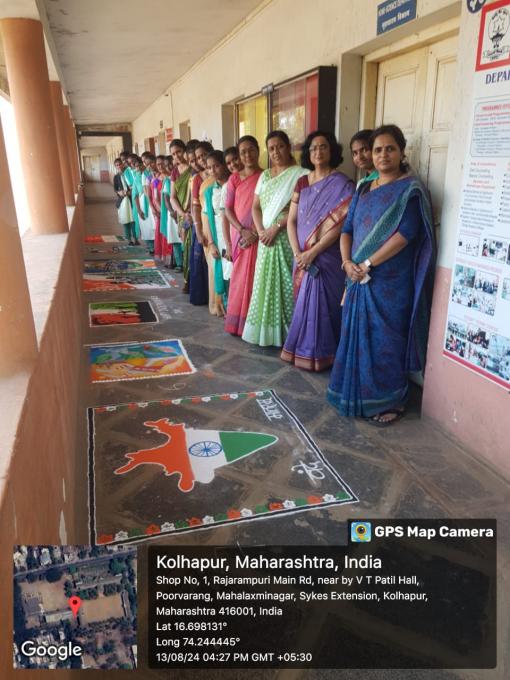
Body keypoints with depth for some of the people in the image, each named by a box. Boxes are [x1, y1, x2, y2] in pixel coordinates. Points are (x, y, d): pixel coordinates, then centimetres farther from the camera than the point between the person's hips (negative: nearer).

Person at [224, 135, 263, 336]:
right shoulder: (234, 179, 6)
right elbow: (228, 209, 4)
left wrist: (256, 233, -13)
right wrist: (242, 231, -10)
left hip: (259, 235, -2)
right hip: (239, 234, 2)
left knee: (256, 277, 0)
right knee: (240, 276, 7)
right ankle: (237, 321, 17)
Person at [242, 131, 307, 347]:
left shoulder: (300, 173, -4)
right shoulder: (265, 176, 16)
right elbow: (255, 206, 11)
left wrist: (276, 227, -16)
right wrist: (261, 231, -6)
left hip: (288, 238, -6)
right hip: (267, 238, 6)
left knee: (286, 284, -5)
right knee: (266, 283, 7)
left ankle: (289, 332, 3)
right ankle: (267, 331, 15)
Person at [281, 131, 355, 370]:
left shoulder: (342, 185, -7)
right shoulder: (302, 182, 10)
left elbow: (339, 225, -15)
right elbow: (292, 220, 7)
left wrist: (312, 253, -17)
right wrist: (297, 253, -7)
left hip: (326, 257, -5)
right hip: (302, 257, 5)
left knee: (321, 304, -2)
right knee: (304, 303, 11)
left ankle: (319, 355, 11)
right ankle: (302, 350, 23)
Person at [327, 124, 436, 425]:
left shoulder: (410, 189, -6)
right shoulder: (364, 190, 14)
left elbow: (406, 233, -17)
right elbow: (347, 229, 11)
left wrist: (368, 263, -18)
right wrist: (347, 262, -8)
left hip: (390, 281, -6)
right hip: (360, 278, 6)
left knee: (385, 340, 0)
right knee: (357, 336, 11)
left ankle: (391, 401, 16)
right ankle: (357, 394, 27)